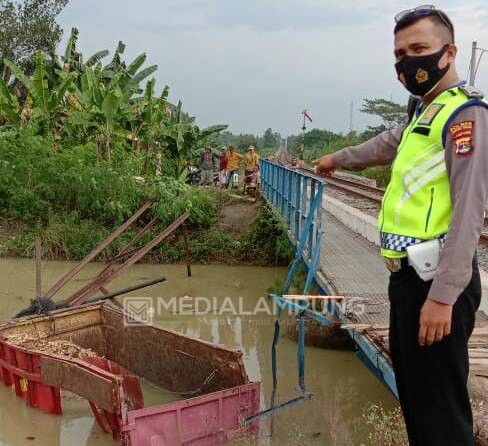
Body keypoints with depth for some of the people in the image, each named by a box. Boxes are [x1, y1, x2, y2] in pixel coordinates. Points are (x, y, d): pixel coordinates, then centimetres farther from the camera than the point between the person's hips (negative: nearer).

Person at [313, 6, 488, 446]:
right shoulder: (424, 113, 19)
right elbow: (385, 145, 39)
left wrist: (443, 295, -24)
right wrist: (337, 158, 55)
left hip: (435, 281, -10)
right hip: (410, 275, 10)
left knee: (439, 401, -4)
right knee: (412, 390, 18)